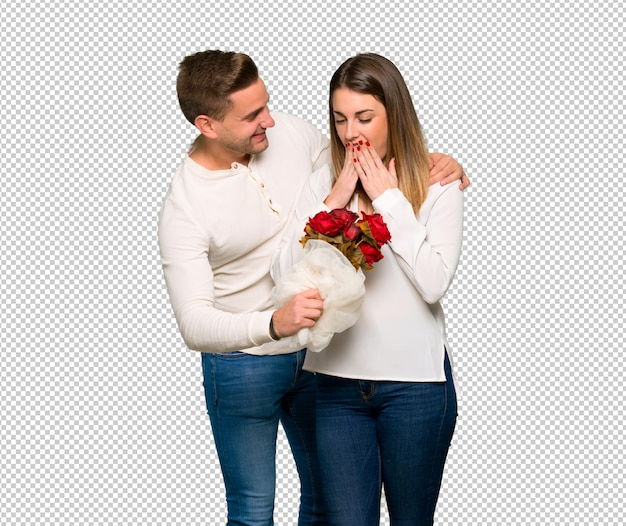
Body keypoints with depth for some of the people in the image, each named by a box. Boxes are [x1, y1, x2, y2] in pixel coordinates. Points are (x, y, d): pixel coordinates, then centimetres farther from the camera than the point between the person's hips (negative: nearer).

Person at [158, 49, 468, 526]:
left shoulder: (293, 134, -9)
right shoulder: (185, 206, -23)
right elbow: (195, 324, -28)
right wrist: (274, 324, -46)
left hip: (315, 354, 5)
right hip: (242, 366, -5)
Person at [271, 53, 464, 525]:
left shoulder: (437, 187, -4)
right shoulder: (323, 185, 5)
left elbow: (434, 283, -17)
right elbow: (284, 273, -4)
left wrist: (389, 200, -13)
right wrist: (335, 200, -9)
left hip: (414, 383, -2)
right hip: (339, 381, 2)